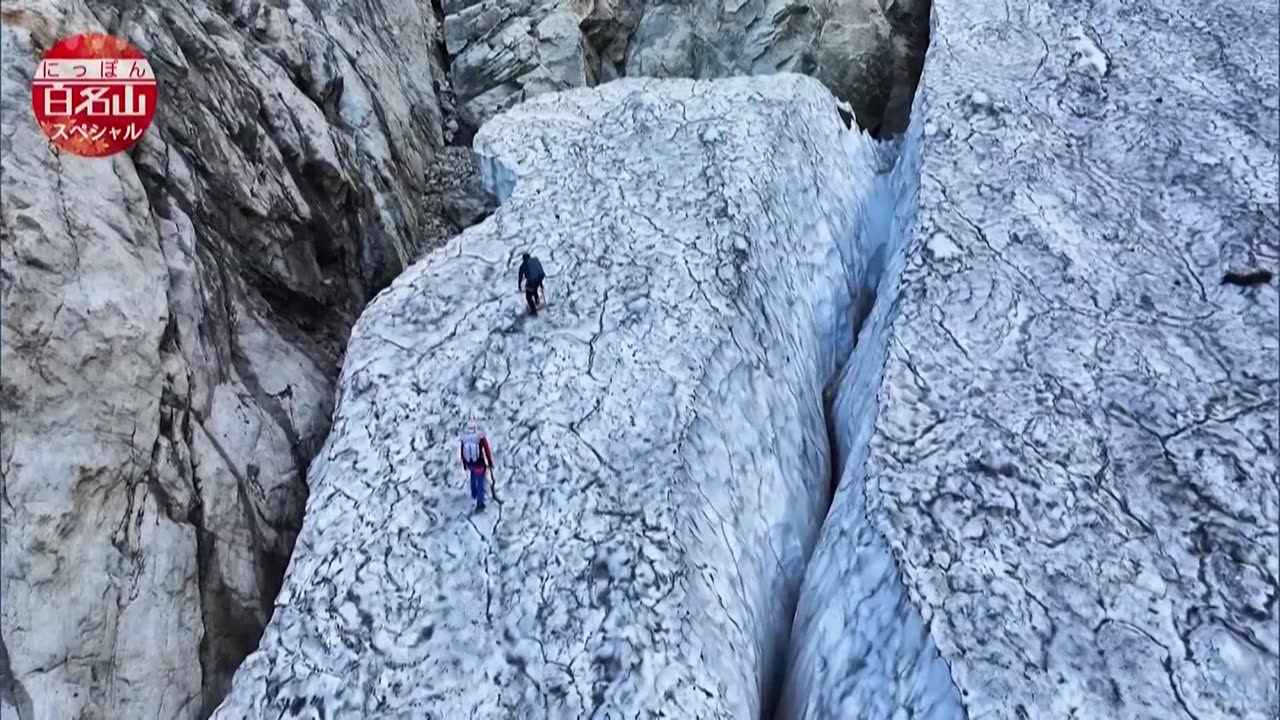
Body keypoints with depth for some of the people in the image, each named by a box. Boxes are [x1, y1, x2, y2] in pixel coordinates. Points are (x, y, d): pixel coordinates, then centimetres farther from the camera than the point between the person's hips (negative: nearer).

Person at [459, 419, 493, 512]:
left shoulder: (464, 439, -12)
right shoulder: (481, 438, -24)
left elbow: (462, 454, 0)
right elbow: (487, 452, -16)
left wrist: (465, 466, 15)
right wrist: (490, 463, 0)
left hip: (470, 464, 5)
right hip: (480, 465, -4)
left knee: (473, 477, 33)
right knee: (480, 484, 4)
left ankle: (474, 493, 54)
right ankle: (480, 505, 7)